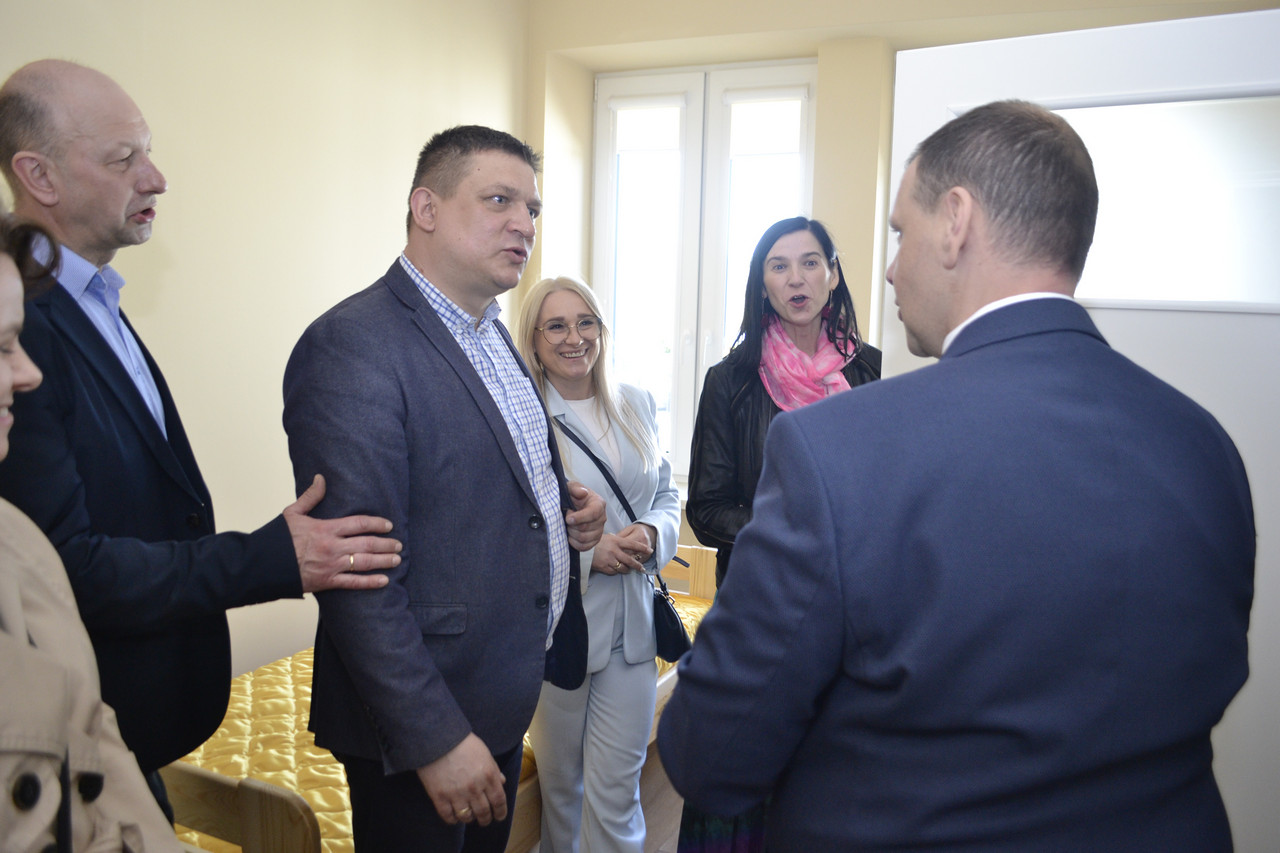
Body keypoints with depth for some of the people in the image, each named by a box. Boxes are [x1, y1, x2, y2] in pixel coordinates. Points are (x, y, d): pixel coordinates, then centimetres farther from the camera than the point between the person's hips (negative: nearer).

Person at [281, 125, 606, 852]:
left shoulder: (492, 334, 8)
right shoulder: (353, 348, -21)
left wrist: (564, 506, 0)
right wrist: (435, 738, -22)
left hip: (506, 702, 9)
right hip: (425, 720, -8)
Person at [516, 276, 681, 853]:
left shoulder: (636, 405, 7)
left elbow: (666, 492, 13)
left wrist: (653, 532, -8)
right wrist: (586, 551, -19)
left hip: (631, 625, 3)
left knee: (616, 789, 8)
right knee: (560, 782, 17)